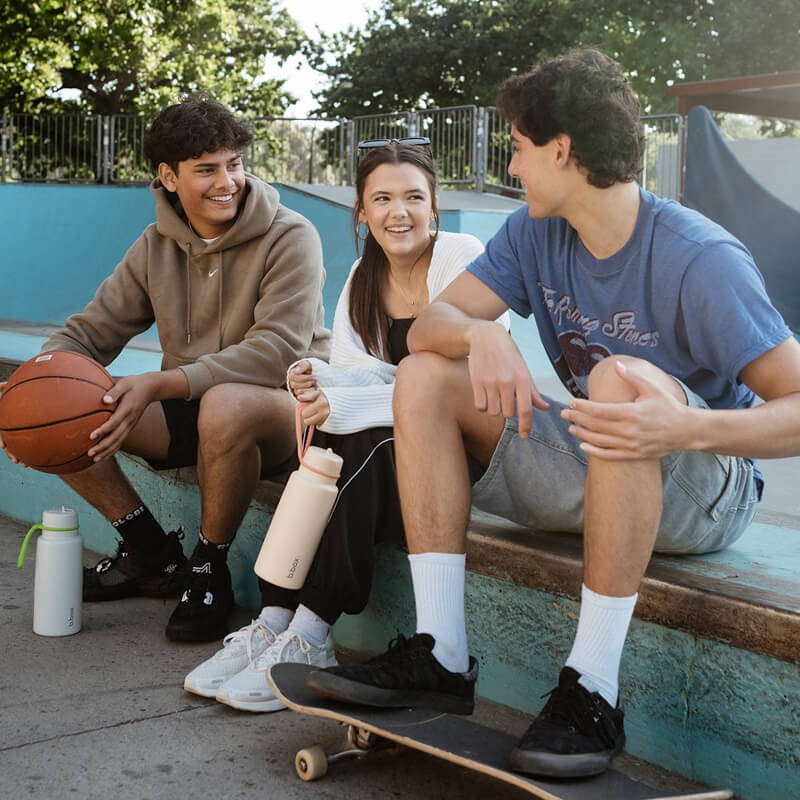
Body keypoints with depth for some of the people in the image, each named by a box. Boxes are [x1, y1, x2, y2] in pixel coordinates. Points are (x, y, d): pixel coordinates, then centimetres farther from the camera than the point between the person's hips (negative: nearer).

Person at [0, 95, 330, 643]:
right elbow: (92, 330, 5)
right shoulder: (158, 246, 5)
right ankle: (153, 555, 6)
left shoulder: (290, 238, -13)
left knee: (225, 405, -41)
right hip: (191, 412, 6)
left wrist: (162, 384, -36)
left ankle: (210, 570, -15)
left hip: (286, 404, -6)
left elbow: (276, 351, -25)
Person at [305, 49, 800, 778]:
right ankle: (440, 655, -13)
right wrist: (482, 338, -30)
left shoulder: (699, 259, -21)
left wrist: (685, 429, -44)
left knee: (623, 378, -37)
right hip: (590, 473, 7)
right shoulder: (535, 233, -1)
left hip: (707, 492, -6)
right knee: (425, 375, -8)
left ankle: (592, 687, -33)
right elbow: (428, 324, -6)